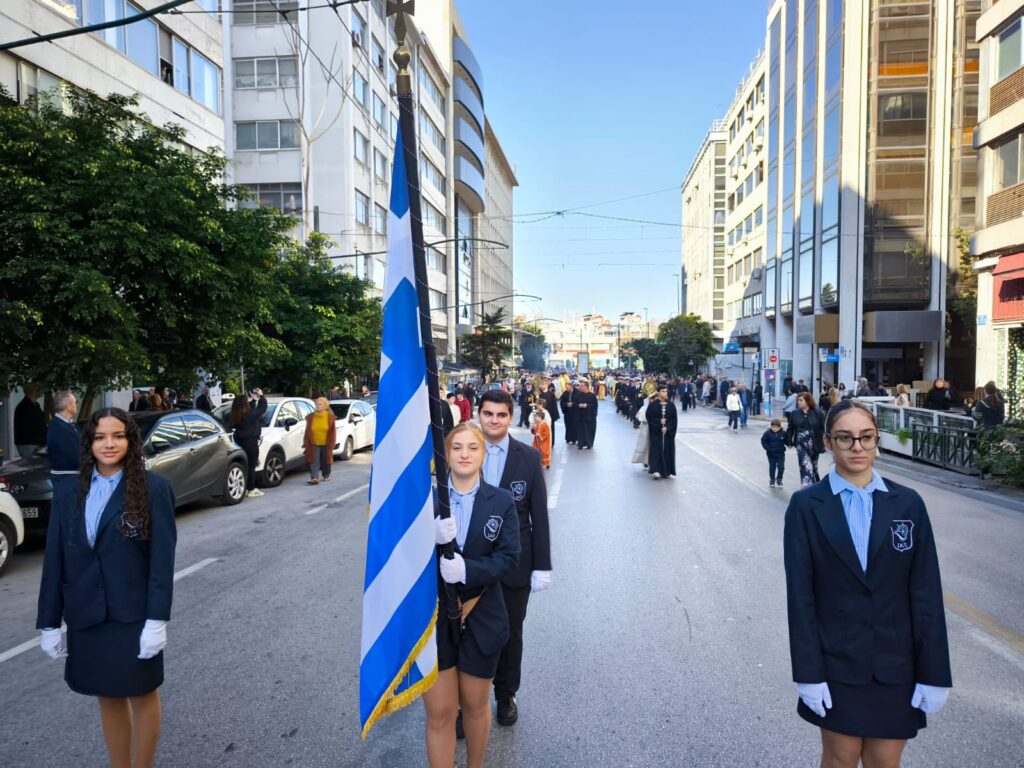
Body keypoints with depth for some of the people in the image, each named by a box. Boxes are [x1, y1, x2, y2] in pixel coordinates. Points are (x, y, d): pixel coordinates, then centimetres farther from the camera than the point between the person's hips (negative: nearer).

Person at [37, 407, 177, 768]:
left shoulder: (153, 488, -10)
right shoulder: (67, 495, 3)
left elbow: (163, 558, -12)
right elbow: (54, 561, 5)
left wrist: (157, 619, -16)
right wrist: (49, 622, 3)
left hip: (135, 616, -4)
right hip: (85, 617, 4)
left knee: (142, 695, 11)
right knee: (108, 698, 17)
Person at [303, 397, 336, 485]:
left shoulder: (330, 417, -2)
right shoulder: (311, 417, 2)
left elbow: (333, 432, 0)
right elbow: (307, 432, 4)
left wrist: (331, 444, -4)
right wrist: (306, 443, 1)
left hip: (326, 444, 0)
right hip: (314, 444, 0)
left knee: (326, 460, 12)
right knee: (314, 461, -7)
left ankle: (326, 475, 30)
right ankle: (313, 478, -11)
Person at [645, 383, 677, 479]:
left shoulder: (671, 405, 3)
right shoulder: (653, 405, -5)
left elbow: (674, 419, 1)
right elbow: (649, 417, -7)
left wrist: (667, 428, -11)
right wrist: (659, 422, -17)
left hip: (668, 432, 3)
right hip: (656, 432, -3)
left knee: (667, 450, 5)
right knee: (657, 449, -8)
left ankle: (667, 471, 15)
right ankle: (656, 470, -13)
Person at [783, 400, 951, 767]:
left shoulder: (908, 503, -2)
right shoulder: (806, 505, -8)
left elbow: (926, 593, -2)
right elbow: (800, 593, -8)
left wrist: (933, 672, -3)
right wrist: (808, 673, -10)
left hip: (896, 663, 2)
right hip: (836, 662, -1)